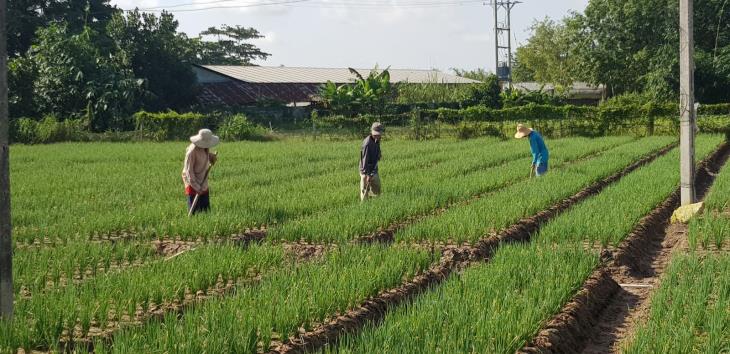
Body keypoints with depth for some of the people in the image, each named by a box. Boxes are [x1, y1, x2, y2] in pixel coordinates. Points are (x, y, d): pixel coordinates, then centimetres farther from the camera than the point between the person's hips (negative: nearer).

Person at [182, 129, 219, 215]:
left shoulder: (205, 148, -1)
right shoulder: (192, 151, -23)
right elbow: (189, 170, -20)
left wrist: (212, 157, -5)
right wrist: (196, 186, -23)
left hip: (203, 183, 8)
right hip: (193, 183, -8)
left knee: (206, 209, 11)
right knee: (194, 210, -4)